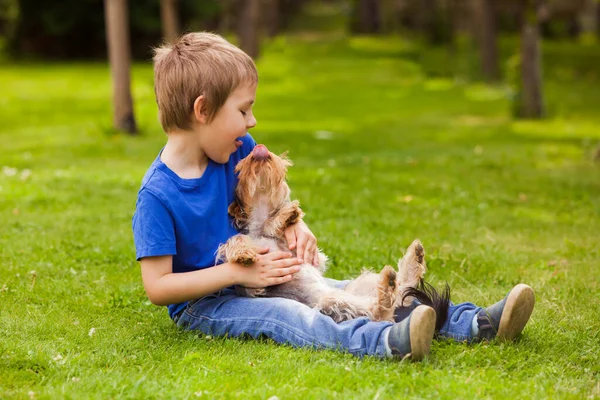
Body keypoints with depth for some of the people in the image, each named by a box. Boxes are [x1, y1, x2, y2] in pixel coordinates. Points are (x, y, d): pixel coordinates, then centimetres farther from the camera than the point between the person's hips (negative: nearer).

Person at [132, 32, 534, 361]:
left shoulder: (237, 150, -3)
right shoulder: (157, 195, -22)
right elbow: (157, 286, -23)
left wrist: (294, 224, -3)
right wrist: (237, 272, -25)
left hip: (256, 278, 7)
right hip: (200, 304, -7)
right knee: (281, 315, -34)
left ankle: (472, 323, -11)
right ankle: (384, 342, -58)